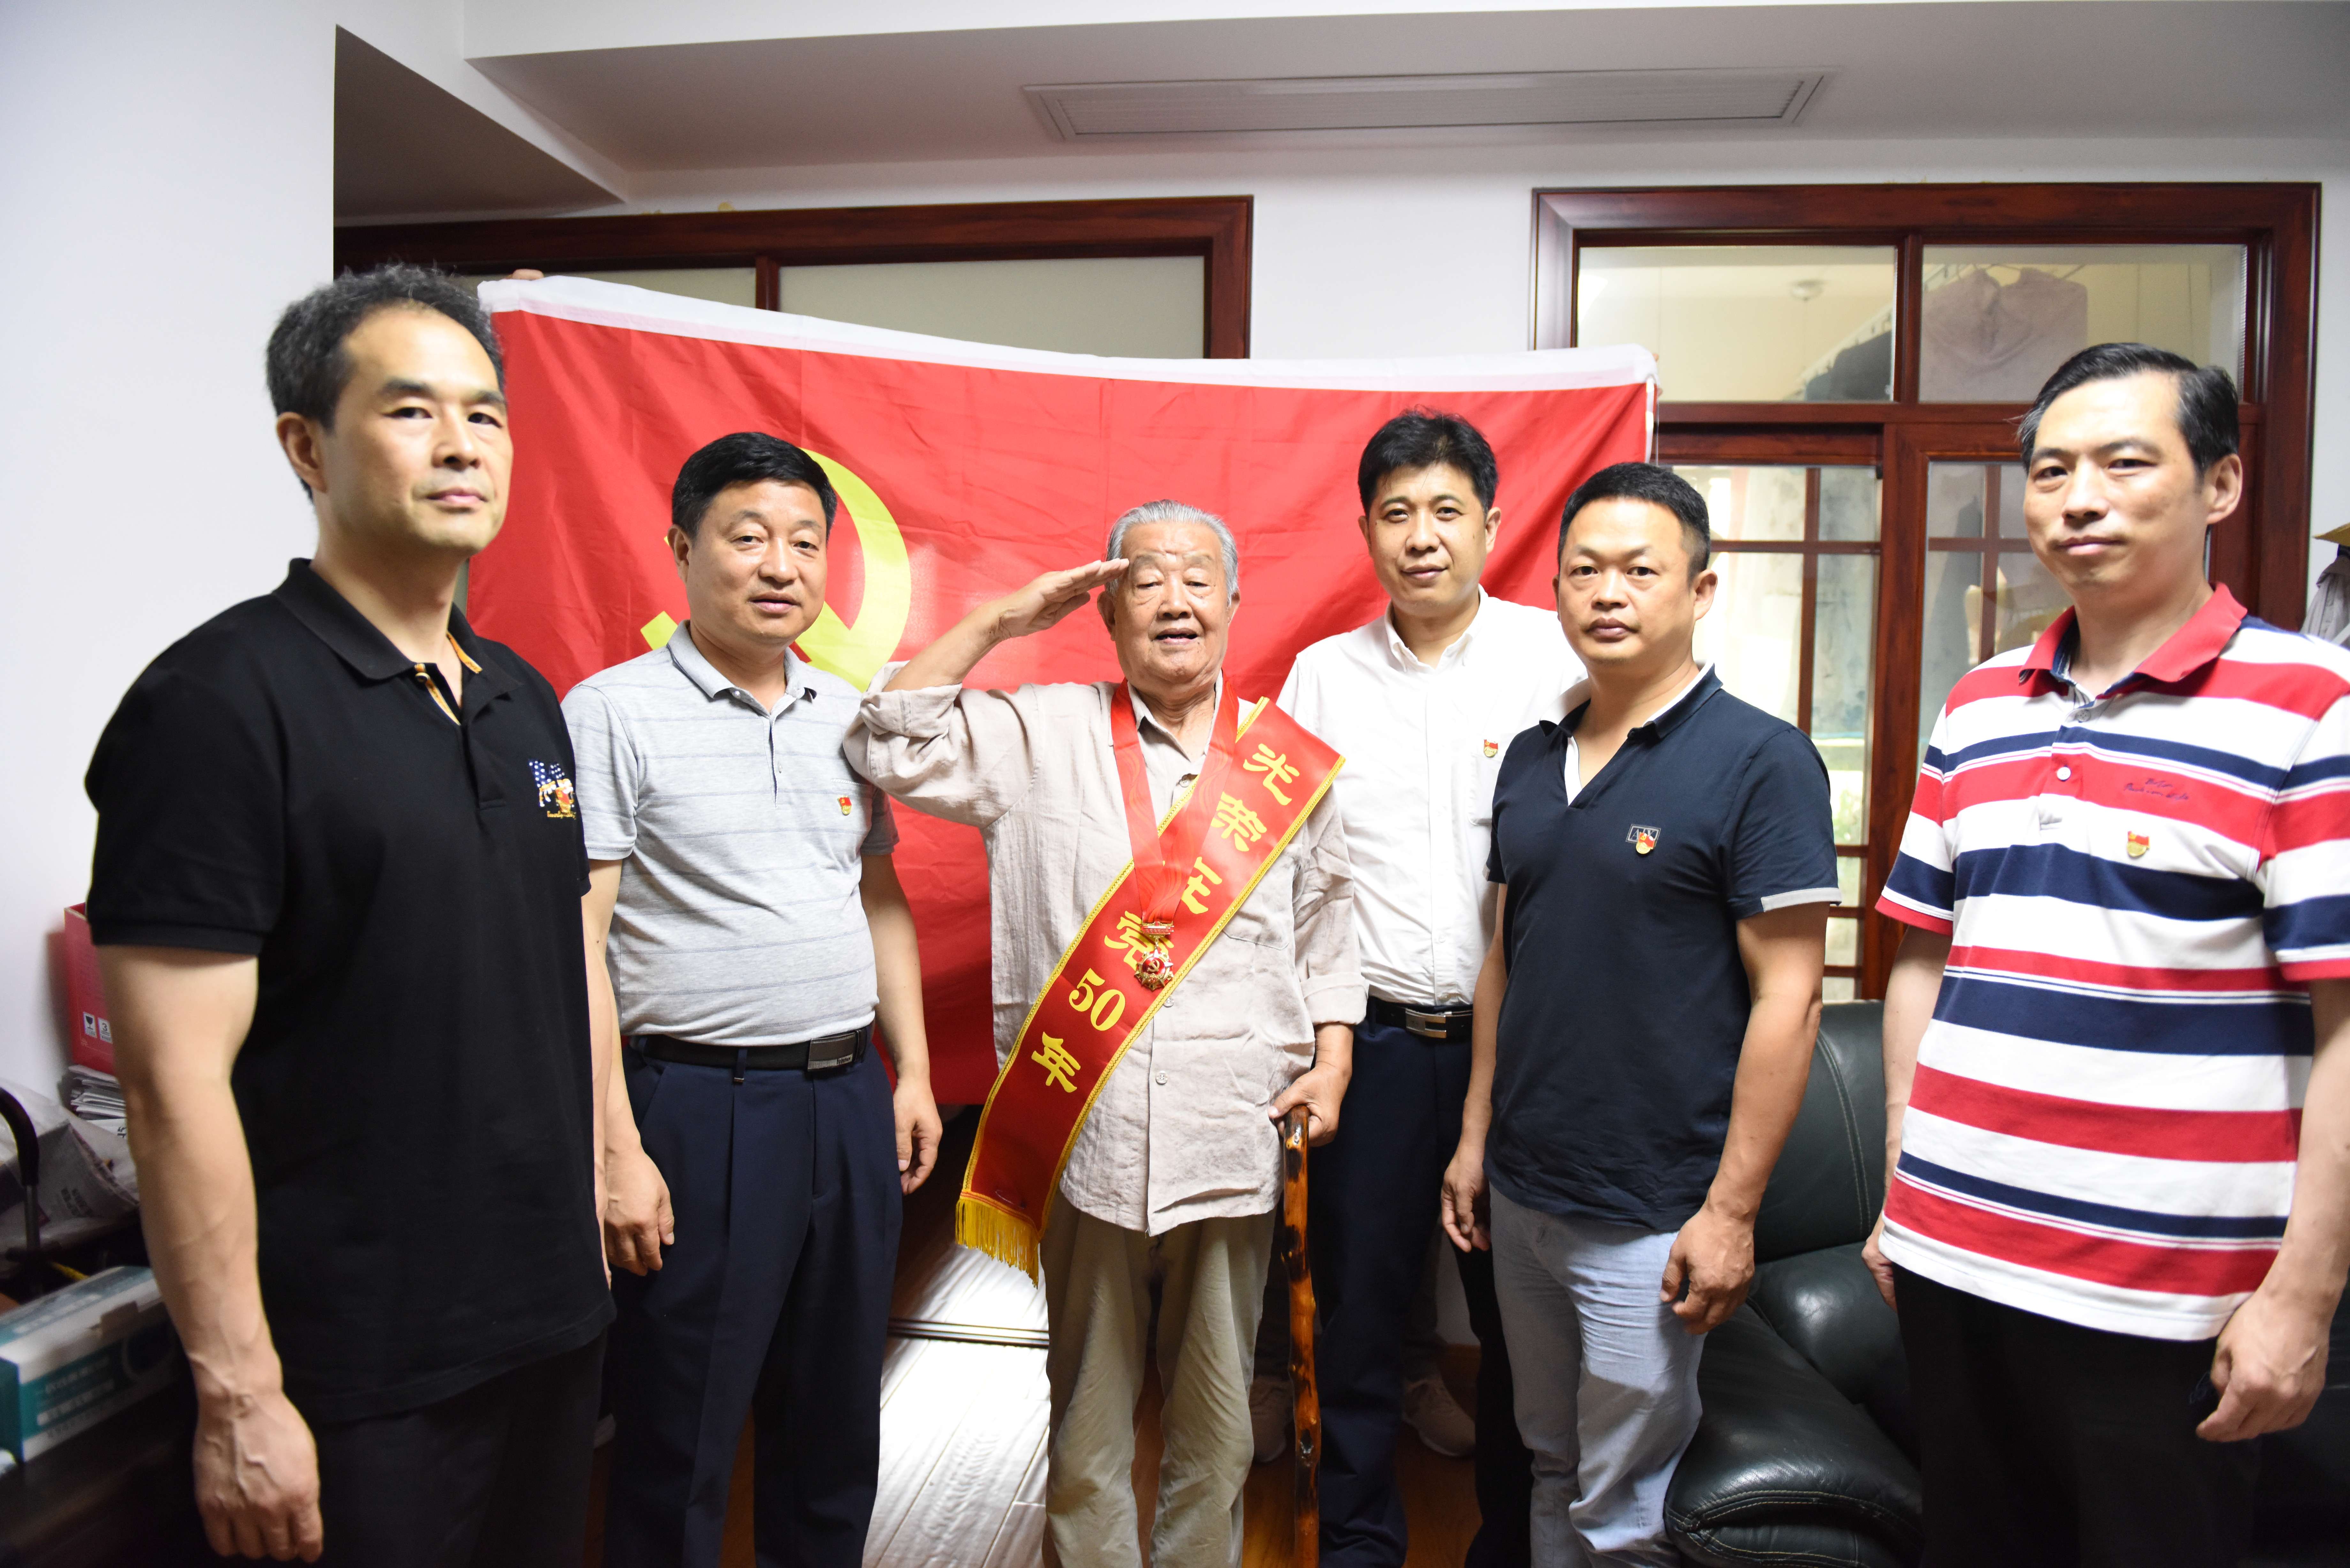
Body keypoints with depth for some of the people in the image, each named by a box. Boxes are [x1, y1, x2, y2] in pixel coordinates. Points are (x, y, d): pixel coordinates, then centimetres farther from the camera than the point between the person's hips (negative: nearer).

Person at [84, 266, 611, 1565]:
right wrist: (238, 1394, -17)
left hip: (556, 1319, 7)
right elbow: (177, 1082, -17)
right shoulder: (219, 702, -14)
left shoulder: (524, 699, 7)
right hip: (355, 1374, -6)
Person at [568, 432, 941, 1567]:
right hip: (700, 1106, -5)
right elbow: (575, 942, -12)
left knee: (835, 1420, 19)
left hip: (851, 1100, 6)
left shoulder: (845, 714, 10)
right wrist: (616, 1149, -16)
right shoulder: (613, 713, -8)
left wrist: (912, 1070, 10)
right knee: (680, 1443, 9)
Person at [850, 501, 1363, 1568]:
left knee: (1217, 1420, 15)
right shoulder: (1041, 737, 3)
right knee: (1088, 1412, 13)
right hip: (1085, 1132, -1)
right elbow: (892, 746, -3)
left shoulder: (1291, 759, 7)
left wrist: (1331, 1065, 3)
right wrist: (1000, 621, -5)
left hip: (1233, 1140, 1)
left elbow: (1325, 930, 12)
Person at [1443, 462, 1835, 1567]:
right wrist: (1476, 1138, 12)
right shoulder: (1531, 760, 7)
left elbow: (1787, 998, -14)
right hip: (1519, 1195, 6)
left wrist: (1731, 1211, -15)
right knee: (1553, 1473, 22)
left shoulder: (1759, 761, -12)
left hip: (1648, 1217, -6)